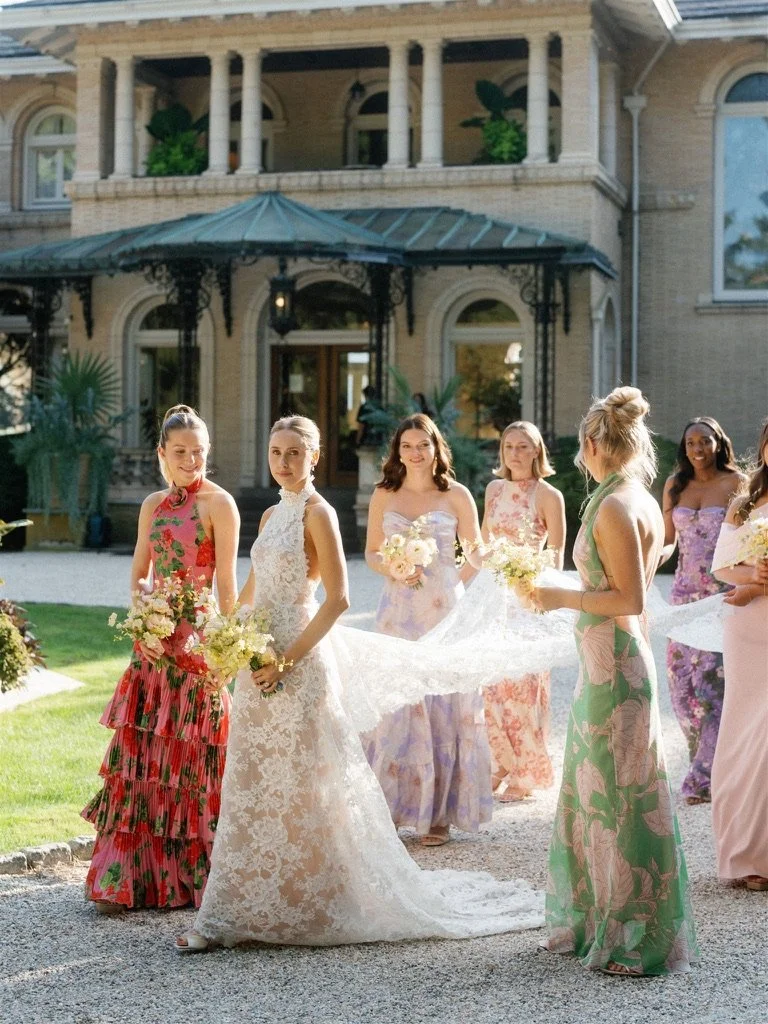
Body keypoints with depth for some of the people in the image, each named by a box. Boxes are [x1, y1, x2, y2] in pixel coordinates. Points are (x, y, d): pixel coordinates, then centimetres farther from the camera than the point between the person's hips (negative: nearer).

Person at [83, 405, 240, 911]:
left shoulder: (219, 503, -5)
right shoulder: (153, 505, 14)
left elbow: (227, 583, -9)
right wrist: (146, 593, -3)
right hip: (154, 642, 6)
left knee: (190, 755, -1)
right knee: (138, 752, 4)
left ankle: (190, 876, 10)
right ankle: (125, 877, 10)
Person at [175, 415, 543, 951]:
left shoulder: (317, 513, -10)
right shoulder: (271, 515, 14)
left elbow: (337, 600, -16)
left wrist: (286, 660, -18)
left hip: (300, 665, -8)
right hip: (259, 661, 8)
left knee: (303, 787, -2)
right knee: (252, 787, 10)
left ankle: (315, 906, 8)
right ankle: (228, 915, 17)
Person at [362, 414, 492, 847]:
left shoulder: (457, 496, 1)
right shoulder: (384, 496, 7)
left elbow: (476, 554, 4)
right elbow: (372, 552, 12)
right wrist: (394, 570, -8)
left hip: (446, 610, -2)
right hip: (399, 611, 2)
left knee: (444, 706, 0)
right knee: (395, 705, -1)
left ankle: (439, 811, 8)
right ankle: (396, 803, 9)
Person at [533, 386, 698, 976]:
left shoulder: (615, 507, -17)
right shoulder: (644, 502, 11)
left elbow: (631, 600, -20)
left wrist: (563, 598, -13)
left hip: (613, 664, -10)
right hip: (621, 657, 10)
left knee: (617, 795, -2)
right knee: (596, 791, 16)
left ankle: (636, 938, 6)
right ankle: (596, 920, 26)